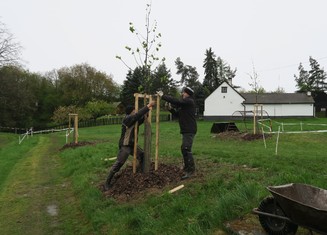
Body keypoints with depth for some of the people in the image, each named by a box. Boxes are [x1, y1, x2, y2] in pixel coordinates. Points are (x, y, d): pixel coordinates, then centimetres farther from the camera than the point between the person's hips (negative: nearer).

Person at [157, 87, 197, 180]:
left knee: (186, 149, -16)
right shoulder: (184, 103, 20)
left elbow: (176, 101, -24)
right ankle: (187, 167, 29)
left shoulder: (189, 101, -11)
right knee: (184, 149, 16)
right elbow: (178, 115, 18)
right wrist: (170, 109, 1)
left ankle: (190, 170, -11)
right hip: (185, 130, 10)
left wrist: (163, 96, -20)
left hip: (189, 130, -10)